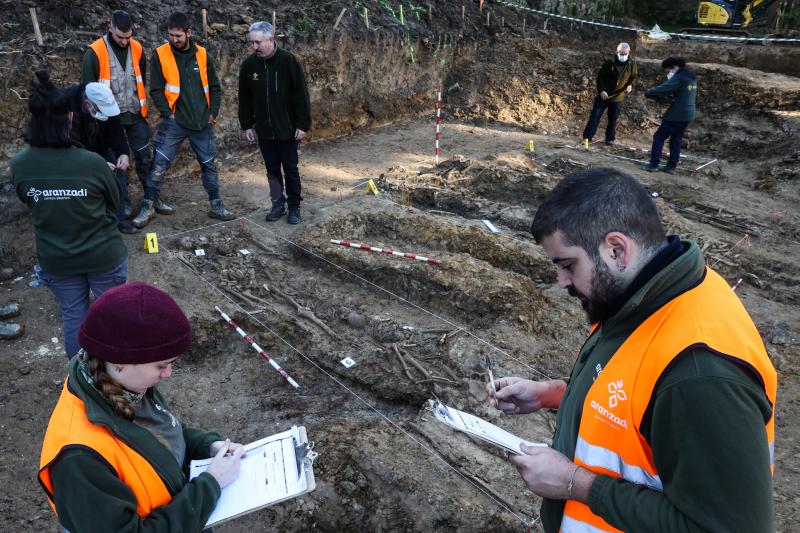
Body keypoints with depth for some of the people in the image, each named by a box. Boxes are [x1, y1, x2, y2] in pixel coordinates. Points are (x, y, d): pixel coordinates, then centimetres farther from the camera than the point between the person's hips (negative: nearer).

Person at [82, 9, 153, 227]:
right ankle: (123, 207, 9)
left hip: (136, 114, 4)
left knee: (145, 156, 9)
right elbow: (87, 86, -7)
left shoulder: (137, 48, 1)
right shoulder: (95, 51, -13)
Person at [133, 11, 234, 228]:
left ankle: (216, 206, 19)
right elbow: (156, 90, -3)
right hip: (174, 121, -2)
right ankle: (148, 206, 9)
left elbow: (214, 87, 10)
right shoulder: (160, 54, -3)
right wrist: (168, 113, -11)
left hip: (202, 122, 3)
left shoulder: (202, 54, 4)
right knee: (159, 164, -4)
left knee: (209, 164, 9)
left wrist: (213, 113, 2)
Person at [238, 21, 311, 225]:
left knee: (291, 169, 5)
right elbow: (244, 99, 9)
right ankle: (278, 204, 24)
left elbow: (301, 95, -10)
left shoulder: (288, 60, -11)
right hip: (264, 130, 4)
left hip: (287, 129, -3)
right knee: (272, 170, 11)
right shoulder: (248, 64, 0)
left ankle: (294, 207, 18)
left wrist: (303, 124, -11)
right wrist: (247, 125, 8)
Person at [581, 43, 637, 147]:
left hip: (618, 97, 2)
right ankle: (587, 137, 3)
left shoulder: (632, 64, -4)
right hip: (604, 94, -2)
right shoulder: (609, 62, -13)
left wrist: (630, 85, -8)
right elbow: (600, 76, -7)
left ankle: (610, 139, 21)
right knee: (595, 116, -3)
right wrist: (601, 90, -18)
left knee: (613, 119, 8)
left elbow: (634, 76, 13)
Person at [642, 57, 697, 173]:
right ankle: (671, 166, 15)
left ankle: (653, 164, -3)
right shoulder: (691, 78, 13)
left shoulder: (679, 79, -16)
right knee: (676, 140, 14)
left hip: (676, 115, -9)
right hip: (688, 114, 9)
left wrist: (648, 92, -7)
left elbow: (662, 88, -21)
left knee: (659, 137, 0)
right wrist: (669, 96, 9)